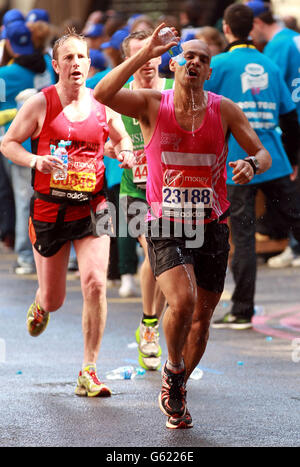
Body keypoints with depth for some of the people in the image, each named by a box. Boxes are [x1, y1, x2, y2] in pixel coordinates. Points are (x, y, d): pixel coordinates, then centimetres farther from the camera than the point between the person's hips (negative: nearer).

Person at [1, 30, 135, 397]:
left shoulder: (103, 104, 3)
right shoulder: (41, 103, -5)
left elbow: (121, 137, 21)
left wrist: (125, 152, -2)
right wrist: (36, 161, -18)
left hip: (91, 208, 1)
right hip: (49, 208, -1)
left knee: (95, 284, -17)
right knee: (54, 299, 9)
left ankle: (88, 373, -7)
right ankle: (40, 306, 51)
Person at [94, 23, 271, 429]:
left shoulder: (223, 110, 0)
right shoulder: (151, 104, -5)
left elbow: (263, 154, 2)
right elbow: (102, 94, -21)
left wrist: (251, 166, -22)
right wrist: (144, 54, -25)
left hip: (211, 227, 3)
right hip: (165, 227, -3)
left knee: (201, 316, 10)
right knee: (182, 302, -24)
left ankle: (176, 391, 31)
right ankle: (173, 368, 4)